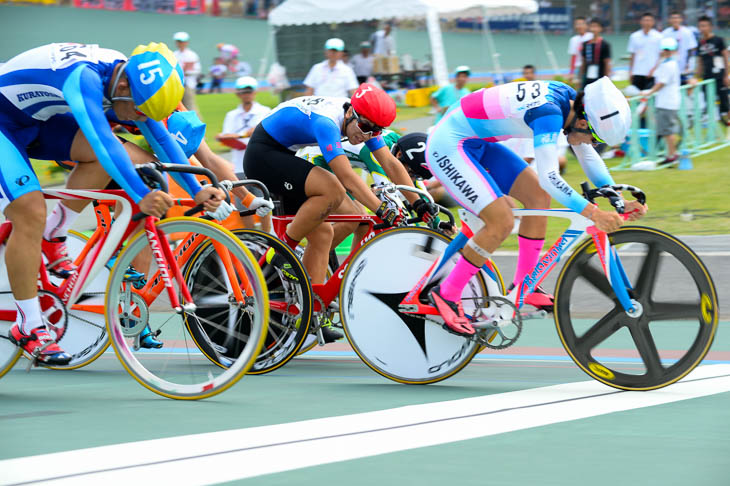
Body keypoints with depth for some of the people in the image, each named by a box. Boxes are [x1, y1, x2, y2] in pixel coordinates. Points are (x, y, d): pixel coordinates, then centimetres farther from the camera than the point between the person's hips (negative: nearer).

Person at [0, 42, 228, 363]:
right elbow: (104, 142, -45)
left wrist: (197, 192, -11)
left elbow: (161, 138, -3)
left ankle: (52, 237, 3)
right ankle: (28, 327, -11)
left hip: (35, 121, 8)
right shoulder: (84, 76, -35)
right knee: (31, 213, -19)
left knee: (102, 159, -13)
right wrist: (141, 197, -53)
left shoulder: (131, 79, -9)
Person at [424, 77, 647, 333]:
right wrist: (594, 213, -40)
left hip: (476, 143, 10)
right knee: (502, 221, -18)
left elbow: (588, 156, 10)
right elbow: (549, 177, -36)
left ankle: (523, 289, 15)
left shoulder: (569, 98, -1)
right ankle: (446, 294, -3)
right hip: (447, 146, -10)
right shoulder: (548, 112, -29)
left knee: (538, 196, 6)